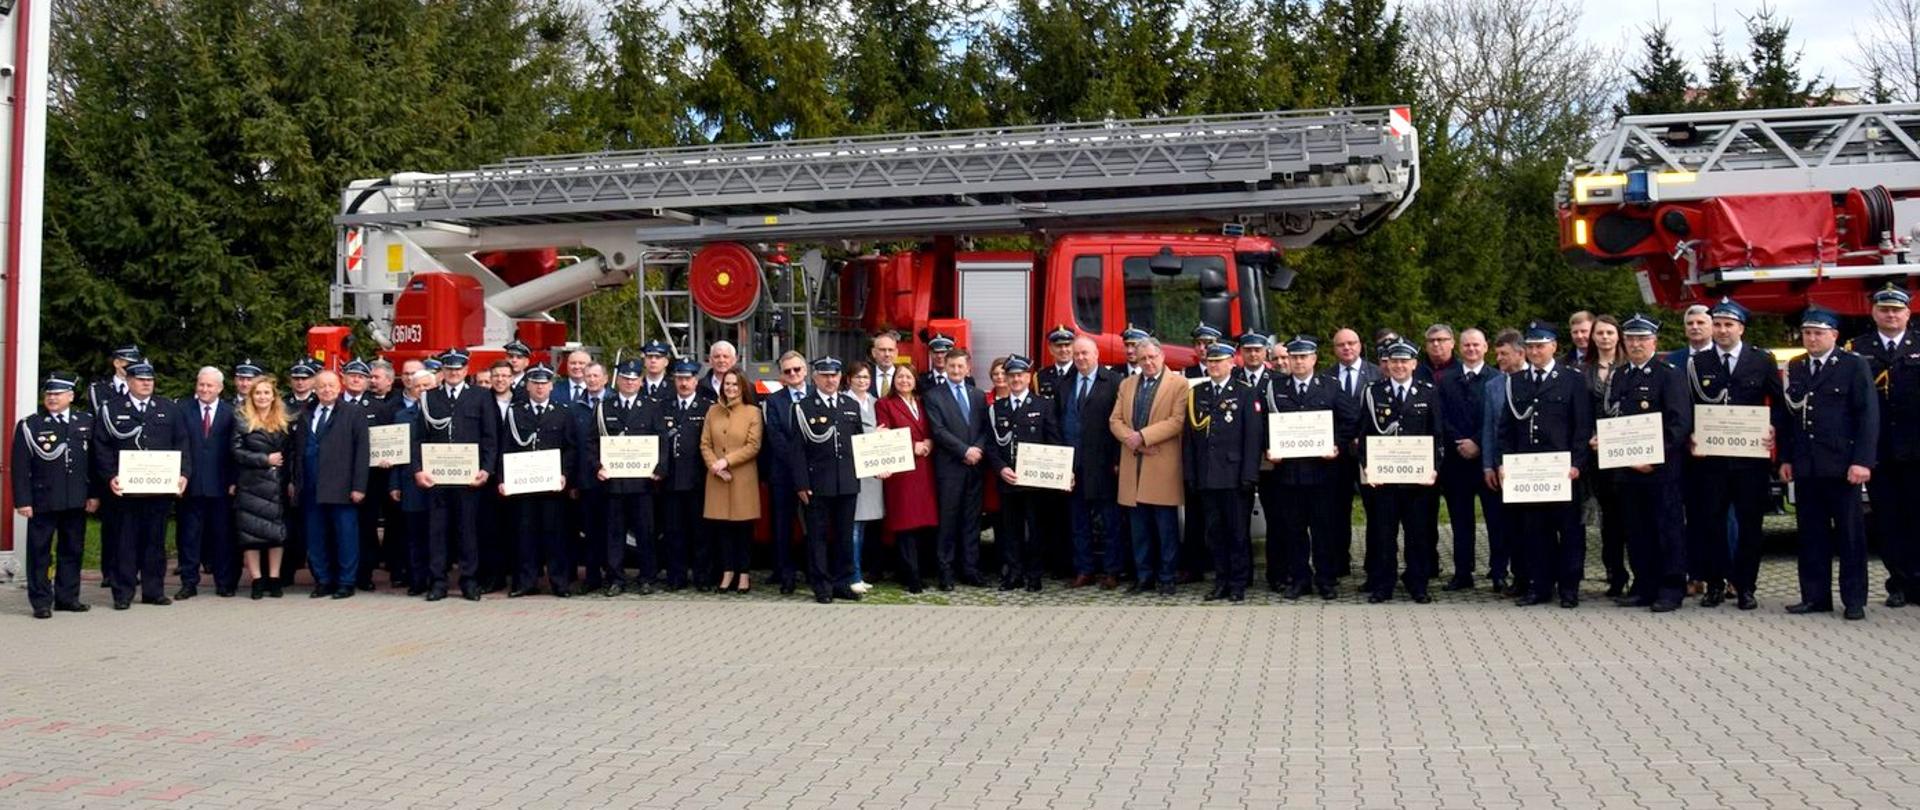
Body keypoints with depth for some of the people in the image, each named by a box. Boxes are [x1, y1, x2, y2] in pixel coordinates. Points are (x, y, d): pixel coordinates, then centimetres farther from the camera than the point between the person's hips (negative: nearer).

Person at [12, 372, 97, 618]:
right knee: (40, 552, 2)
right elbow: (20, 467, -3)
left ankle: (67, 597, 20)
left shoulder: (86, 423, 8)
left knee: (72, 551, 10)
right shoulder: (30, 426, 0)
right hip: (42, 501, -3)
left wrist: (94, 495, 3)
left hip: (77, 501, 3)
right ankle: (41, 602, 8)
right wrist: (22, 501, -10)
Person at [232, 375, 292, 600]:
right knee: (251, 532, -2)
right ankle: (257, 581, 2)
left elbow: (289, 454, 10)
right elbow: (237, 452, -6)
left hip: (277, 485, 3)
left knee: (277, 531, 3)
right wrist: (265, 459, -13)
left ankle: (274, 580, 9)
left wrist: (290, 481, -1)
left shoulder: (284, 422, 10)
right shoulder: (242, 420, 2)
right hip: (250, 485, -3)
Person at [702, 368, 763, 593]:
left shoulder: (753, 412, 1)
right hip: (717, 479, 3)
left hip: (743, 479, -3)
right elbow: (705, 444, 7)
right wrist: (715, 466, -9)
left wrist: (727, 460, -14)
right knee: (722, 526, 4)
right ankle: (727, 572, 11)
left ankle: (744, 573, 7)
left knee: (743, 527, 1)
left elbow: (753, 446, -6)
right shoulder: (713, 411, 10)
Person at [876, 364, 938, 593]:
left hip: (924, 469, 5)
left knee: (925, 522, 2)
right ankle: (911, 577, -4)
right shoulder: (885, 405, 3)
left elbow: (931, 433, 18)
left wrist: (928, 444, -3)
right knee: (905, 523, -6)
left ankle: (915, 572, 12)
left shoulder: (922, 404, 18)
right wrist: (912, 447, -12)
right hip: (900, 470, -5)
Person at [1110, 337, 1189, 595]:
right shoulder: (1127, 385, 16)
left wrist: (1143, 436, -16)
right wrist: (1131, 439, -10)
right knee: (1140, 528, 9)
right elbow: (1115, 420, 9)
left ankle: (1166, 578, 7)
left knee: (1166, 527, 0)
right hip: (1133, 466, 5)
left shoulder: (1178, 384, -1)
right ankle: (1143, 576, 16)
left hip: (1163, 466, -5)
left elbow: (1177, 421, -11)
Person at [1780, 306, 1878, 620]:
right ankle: (1815, 597, 13)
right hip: (1805, 466, 4)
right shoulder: (1794, 368, 13)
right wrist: (1786, 458, 9)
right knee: (1811, 535, 7)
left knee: (1849, 534, 2)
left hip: (1842, 465, -4)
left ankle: (1854, 600, 8)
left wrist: (1862, 461, -13)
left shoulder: (1854, 366, -2)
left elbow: (1868, 416, -6)